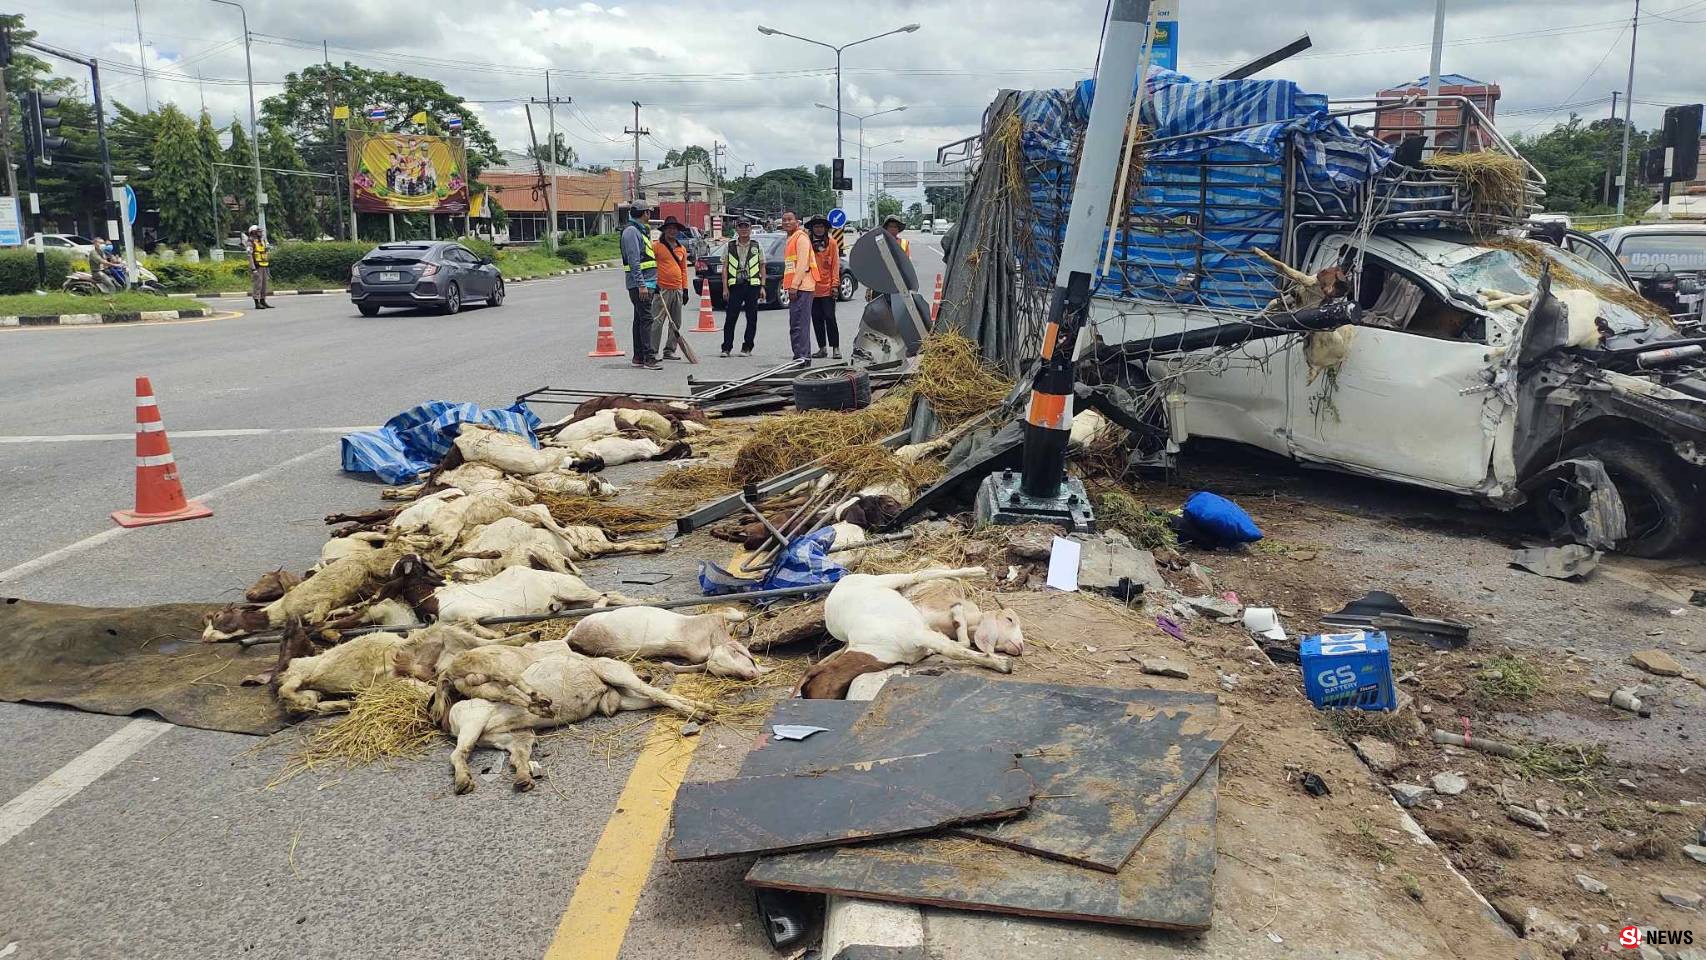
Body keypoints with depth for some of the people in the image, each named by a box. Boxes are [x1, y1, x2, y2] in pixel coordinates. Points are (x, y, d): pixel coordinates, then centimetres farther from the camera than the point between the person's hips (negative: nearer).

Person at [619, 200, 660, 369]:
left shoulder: (641, 230, 20)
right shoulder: (631, 231, -13)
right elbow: (634, 260, -20)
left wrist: (652, 282, 24)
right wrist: (641, 284, -25)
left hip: (646, 282, 11)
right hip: (640, 283, -11)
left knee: (640, 319, 12)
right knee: (646, 319, -13)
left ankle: (638, 357, 17)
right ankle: (649, 358, -14)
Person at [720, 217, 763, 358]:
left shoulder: (757, 246, 10)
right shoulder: (730, 246, 9)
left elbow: (762, 268, 11)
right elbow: (724, 268, 7)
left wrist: (762, 286, 2)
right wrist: (725, 288, -1)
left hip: (753, 285, 1)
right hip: (735, 285, 0)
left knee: (752, 318, 2)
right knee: (730, 317, -4)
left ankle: (747, 347, 11)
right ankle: (726, 348, 1)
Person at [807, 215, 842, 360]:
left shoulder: (832, 243, 4)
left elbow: (835, 265, 2)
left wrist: (835, 284, -6)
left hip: (827, 288, -3)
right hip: (813, 288, 3)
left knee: (829, 318, -5)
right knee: (817, 319, 7)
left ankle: (835, 348, 0)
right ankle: (822, 348, 15)